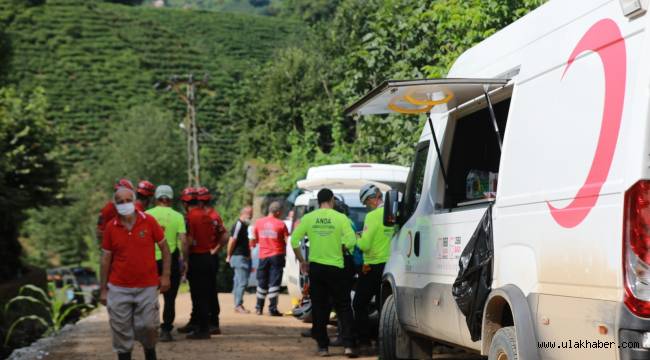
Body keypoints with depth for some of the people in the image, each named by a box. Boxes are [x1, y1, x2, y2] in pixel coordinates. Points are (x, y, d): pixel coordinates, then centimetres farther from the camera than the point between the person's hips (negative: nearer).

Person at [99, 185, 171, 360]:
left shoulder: (149, 221, -3)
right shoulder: (111, 227, 0)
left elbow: (164, 248, 5)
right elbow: (106, 259, 5)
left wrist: (165, 275, -1)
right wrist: (103, 289, 5)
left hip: (147, 287, -1)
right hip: (118, 289, 1)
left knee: (148, 326, 1)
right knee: (121, 331, 2)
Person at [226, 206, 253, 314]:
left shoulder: (244, 225, 17)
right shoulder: (238, 225, -13)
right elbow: (232, 240, -16)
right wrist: (229, 256, -12)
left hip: (244, 257, 10)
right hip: (239, 257, -10)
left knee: (238, 282, 11)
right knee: (242, 282, -12)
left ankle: (238, 305, 15)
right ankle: (238, 305, -10)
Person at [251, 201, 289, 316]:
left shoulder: (259, 222, 2)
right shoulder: (281, 224, -8)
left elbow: (254, 239, 12)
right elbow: (287, 241, -5)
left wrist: (253, 245, 31)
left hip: (263, 256, 4)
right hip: (277, 255, -3)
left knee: (262, 282, 15)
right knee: (274, 282, -2)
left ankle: (259, 308, 21)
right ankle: (272, 309, -5)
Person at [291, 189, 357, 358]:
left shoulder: (308, 218, 1)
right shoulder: (340, 218, -6)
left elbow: (294, 241, -1)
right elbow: (351, 241, -12)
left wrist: (302, 261, 9)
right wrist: (340, 247, 8)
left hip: (315, 267, 2)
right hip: (336, 268, -2)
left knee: (319, 308, 10)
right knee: (343, 308, 6)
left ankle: (323, 346, 12)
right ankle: (348, 345, -3)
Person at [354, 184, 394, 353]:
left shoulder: (372, 216, -16)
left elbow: (365, 245, -18)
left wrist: (357, 239, 3)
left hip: (373, 267, -6)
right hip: (390, 264, 6)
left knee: (360, 305, 6)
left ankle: (364, 342, 3)